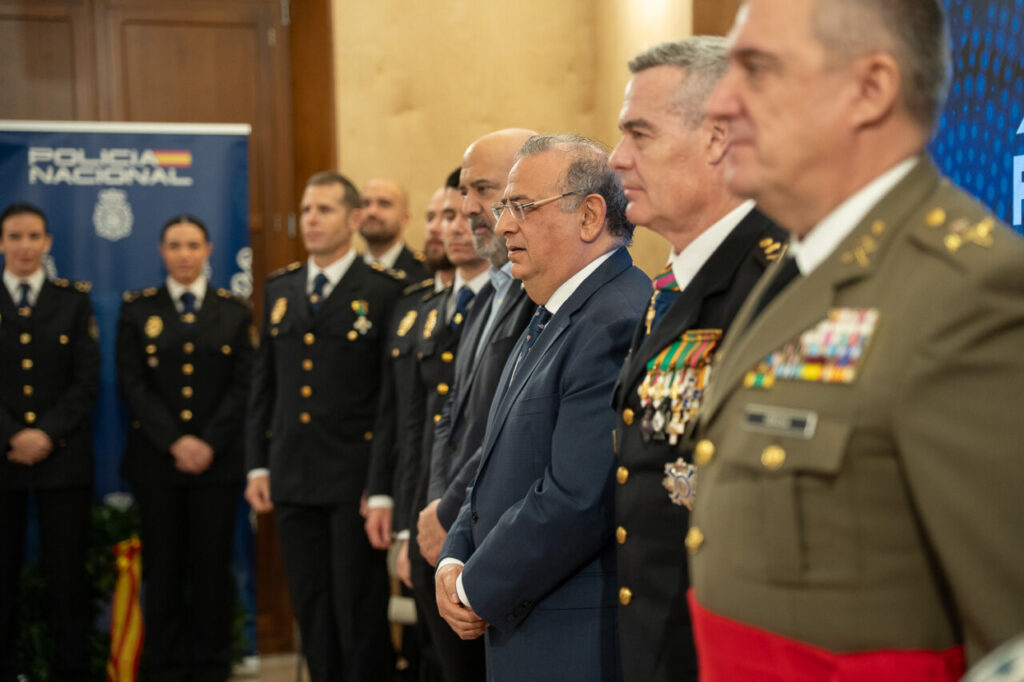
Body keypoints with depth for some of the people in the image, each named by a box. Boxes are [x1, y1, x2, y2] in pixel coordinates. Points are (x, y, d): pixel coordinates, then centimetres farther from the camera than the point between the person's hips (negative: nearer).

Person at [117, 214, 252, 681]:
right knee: (162, 567, 2)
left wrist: (209, 442, -11)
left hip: (218, 459, 0)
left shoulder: (234, 312, 8)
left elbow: (242, 386, 1)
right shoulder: (137, 310, 7)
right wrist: (175, 442, -11)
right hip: (156, 459, 0)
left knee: (212, 566, 1)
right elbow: (132, 384, -1)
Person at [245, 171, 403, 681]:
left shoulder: (383, 291, -5)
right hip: (293, 479, 5)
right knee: (312, 611, 11)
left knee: (359, 616, 1)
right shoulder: (280, 288, 12)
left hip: (355, 480, -5)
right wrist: (257, 464, 8)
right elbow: (263, 382, 14)